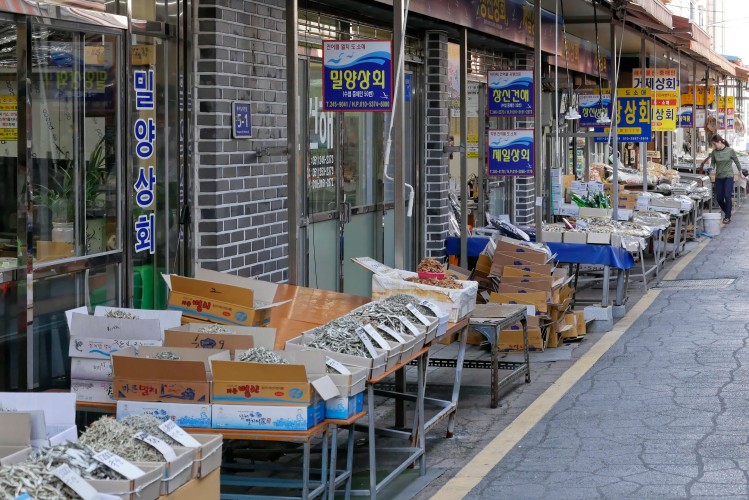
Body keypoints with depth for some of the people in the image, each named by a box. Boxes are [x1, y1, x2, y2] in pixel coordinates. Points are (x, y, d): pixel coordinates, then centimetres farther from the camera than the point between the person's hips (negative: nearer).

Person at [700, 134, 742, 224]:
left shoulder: (730, 151, -8)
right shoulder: (714, 152, -1)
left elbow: (736, 162, 5)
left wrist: (740, 172, 12)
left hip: (728, 177, -4)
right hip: (718, 177, 4)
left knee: (727, 196, -13)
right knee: (719, 198, 3)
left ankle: (727, 217, -4)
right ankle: (727, 212, 27)